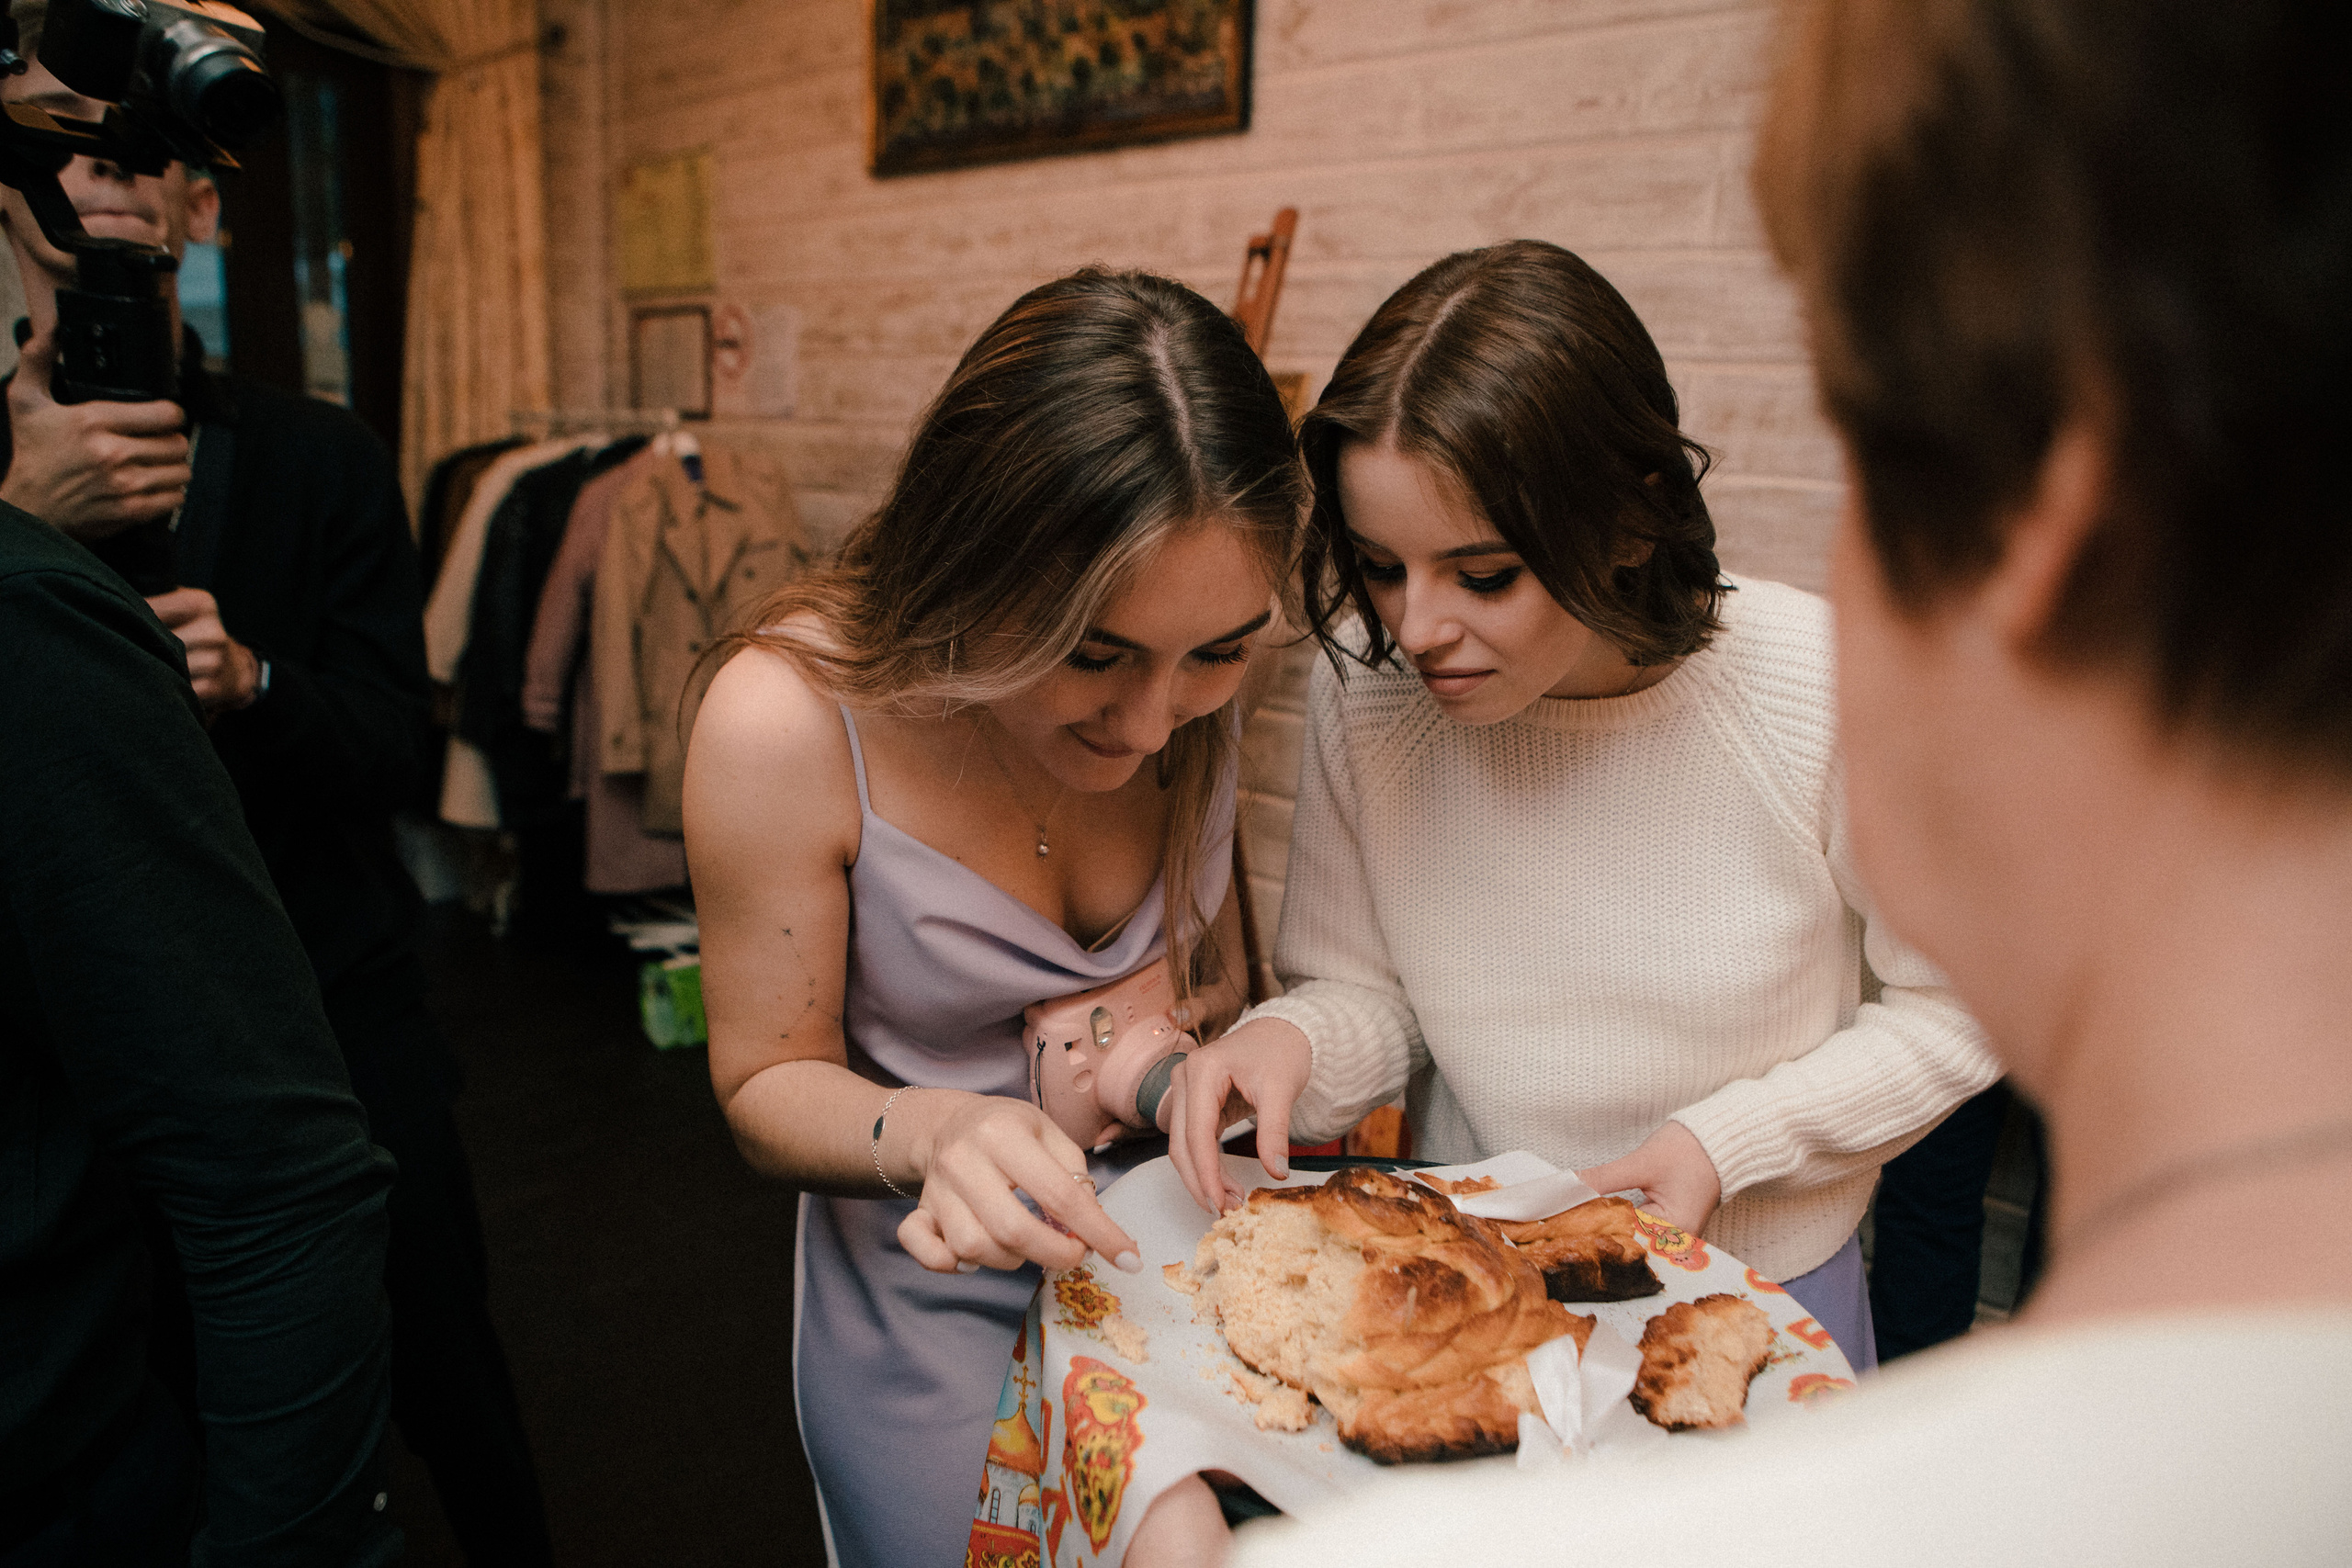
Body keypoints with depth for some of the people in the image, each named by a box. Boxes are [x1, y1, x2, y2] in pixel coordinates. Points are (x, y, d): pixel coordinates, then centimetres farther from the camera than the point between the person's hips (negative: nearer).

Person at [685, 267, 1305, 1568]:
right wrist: (929, 1134, -35)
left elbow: (1225, 973, 1)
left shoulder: (1205, 684, -17)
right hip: (936, 1301, -3)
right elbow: (768, 1083, -15)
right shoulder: (787, 719, -28)